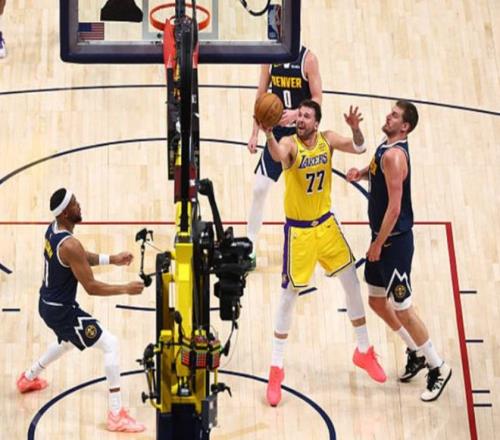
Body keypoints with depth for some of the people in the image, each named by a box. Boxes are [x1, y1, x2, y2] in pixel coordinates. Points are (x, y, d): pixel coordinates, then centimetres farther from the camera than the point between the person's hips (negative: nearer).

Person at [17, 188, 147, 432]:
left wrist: (112, 259, 6)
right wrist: (126, 289, -19)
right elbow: (91, 287, -26)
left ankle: (28, 378, 55)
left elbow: (82, 257, 15)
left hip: (48, 303, 10)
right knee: (111, 344, -9)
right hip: (62, 311, -10)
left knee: (67, 342, 37)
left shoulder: (53, 229, 0)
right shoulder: (69, 245, -29)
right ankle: (116, 415, -10)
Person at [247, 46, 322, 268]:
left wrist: (296, 113, -29)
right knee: (259, 188, -5)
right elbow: (261, 95, 3)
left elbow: (317, 99, -11)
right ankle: (249, 248, 3)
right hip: (277, 129, 2)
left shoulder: (308, 59, -12)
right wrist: (255, 133, 1)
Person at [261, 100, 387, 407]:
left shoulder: (327, 140, -4)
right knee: (289, 295, 1)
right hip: (298, 230, -5)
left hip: (326, 223, 5)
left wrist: (355, 129, -35)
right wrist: (268, 134, -64)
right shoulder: (290, 143, -19)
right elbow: (279, 156, -42)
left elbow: (359, 148, -13)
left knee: (352, 280, 10)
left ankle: (364, 351, 29)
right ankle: (276, 369, 13)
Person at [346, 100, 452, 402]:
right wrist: (363, 173, 7)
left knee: (403, 308, -1)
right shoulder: (386, 148, 6)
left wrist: (378, 244, -18)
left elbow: (394, 208, -25)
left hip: (395, 241, -10)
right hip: (382, 237, 10)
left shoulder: (394, 155, -23)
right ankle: (417, 353, 34)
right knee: (378, 301, 18)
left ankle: (438, 368, 14)